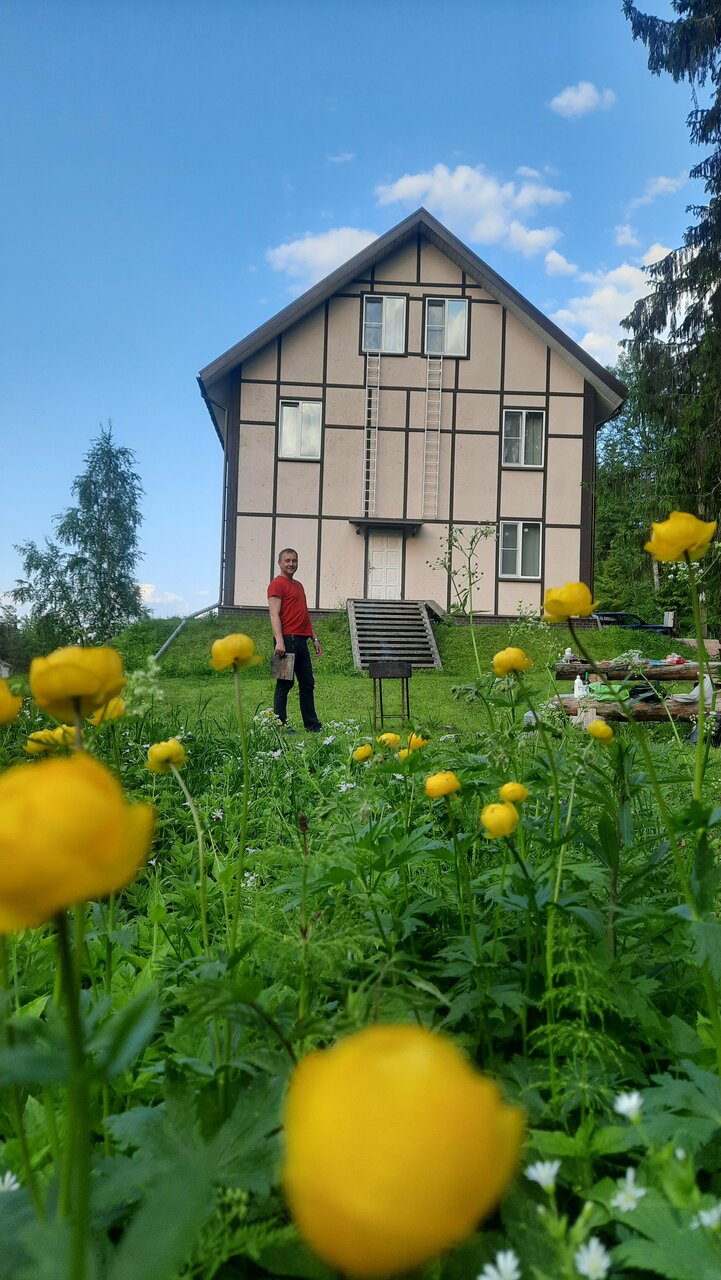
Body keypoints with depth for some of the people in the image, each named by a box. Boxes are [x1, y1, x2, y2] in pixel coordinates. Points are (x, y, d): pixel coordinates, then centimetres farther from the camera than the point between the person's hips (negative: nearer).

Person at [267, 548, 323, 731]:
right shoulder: (277, 584, -5)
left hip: (301, 640, 9)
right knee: (285, 683, -5)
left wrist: (315, 638, 21)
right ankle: (280, 725, 0)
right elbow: (274, 615, -14)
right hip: (287, 640, -9)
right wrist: (279, 641, -24)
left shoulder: (299, 585, 22)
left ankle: (312, 725, 17)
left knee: (308, 684, 11)